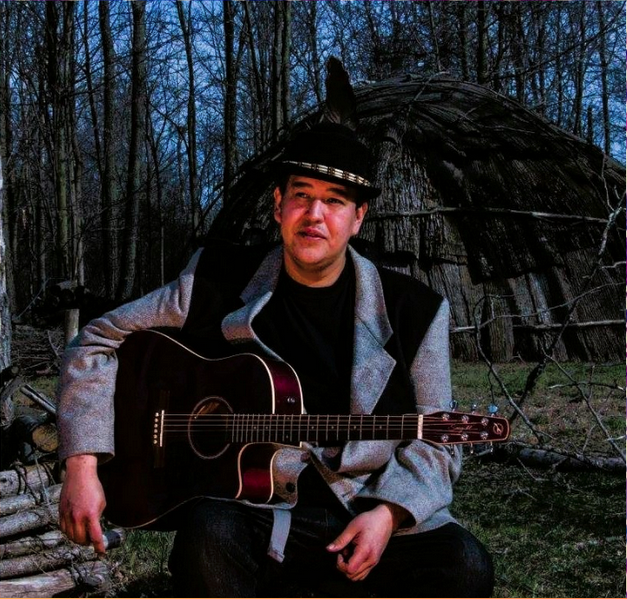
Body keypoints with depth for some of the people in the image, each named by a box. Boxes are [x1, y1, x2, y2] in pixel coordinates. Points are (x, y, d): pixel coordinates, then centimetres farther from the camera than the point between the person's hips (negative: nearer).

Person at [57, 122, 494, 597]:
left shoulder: (412, 311, 2)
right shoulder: (220, 286, 1)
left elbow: (435, 440, 5)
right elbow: (100, 342, 7)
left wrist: (387, 512, -15)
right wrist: (83, 466, -5)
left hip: (371, 510, 1)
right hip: (252, 504, -1)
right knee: (207, 536, -35)